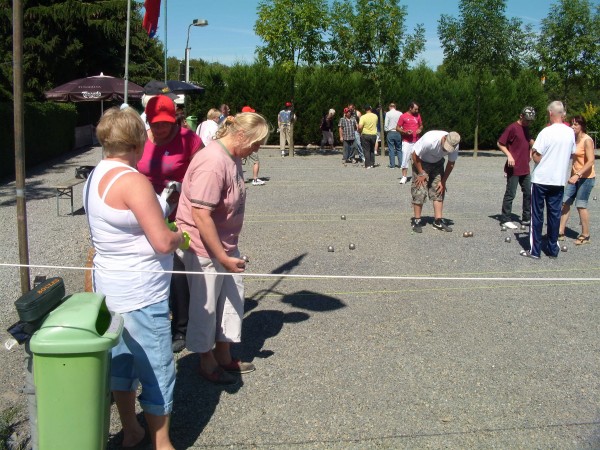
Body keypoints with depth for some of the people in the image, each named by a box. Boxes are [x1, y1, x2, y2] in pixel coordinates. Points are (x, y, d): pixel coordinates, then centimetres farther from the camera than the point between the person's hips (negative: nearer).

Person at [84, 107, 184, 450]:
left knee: (122, 360, 21)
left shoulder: (97, 175, 6)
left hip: (111, 286, 10)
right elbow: (164, 242, -24)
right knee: (158, 371, 5)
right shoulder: (133, 181, -23)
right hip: (140, 293, -9)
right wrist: (181, 235, -4)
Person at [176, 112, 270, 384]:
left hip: (225, 245, 9)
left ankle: (224, 356, 35)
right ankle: (207, 364, 28)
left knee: (233, 297, 17)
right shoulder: (212, 164, -26)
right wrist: (222, 257, -23)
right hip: (205, 249, -9)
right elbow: (201, 216, -28)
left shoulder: (232, 157, 3)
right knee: (206, 306, 8)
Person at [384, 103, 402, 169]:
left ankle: (392, 164, 2)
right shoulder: (400, 113, 0)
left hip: (390, 133, -2)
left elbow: (386, 124, -6)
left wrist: (386, 131, 9)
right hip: (398, 133, 2)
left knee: (391, 149, 3)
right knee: (399, 149, 11)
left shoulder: (388, 113, -5)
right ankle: (400, 164, 9)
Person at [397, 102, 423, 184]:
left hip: (416, 141, 4)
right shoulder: (403, 116, -5)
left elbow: (421, 125, 22)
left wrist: (420, 129, -1)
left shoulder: (418, 115, 9)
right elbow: (397, 128, -2)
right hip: (406, 142, -4)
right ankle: (404, 176, -1)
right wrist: (405, 132, -17)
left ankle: (415, 175, 18)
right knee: (405, 159, -8)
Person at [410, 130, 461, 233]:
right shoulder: (429, 140, -38)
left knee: (439, 191, -2)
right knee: (419, 191, -11)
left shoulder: (454, 145, -22)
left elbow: (451, 163, -6)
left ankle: (438, 221, 2)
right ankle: (416, 221, -4)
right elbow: (415, 155, -24)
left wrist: (443, 181, -6)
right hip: (421, 162, -4)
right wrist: (421, 173, -18)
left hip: (437, 163, 5)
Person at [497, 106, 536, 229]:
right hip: (514, 168, -8)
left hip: (525, 169, 8)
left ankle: (526, 218, 21)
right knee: (510, 194, -3)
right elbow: (500, 143, -12)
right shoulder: (512, 128, -11)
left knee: (528, 193, 11)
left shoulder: (526, 128, 13)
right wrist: (509, 155, -22)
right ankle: (505, 219, 6)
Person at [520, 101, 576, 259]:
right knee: (555, 214, 11)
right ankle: (553, 249, 16)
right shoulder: (570, 132, 3)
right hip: (559, 180, 5)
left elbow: (536, 157, -15)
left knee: (537, 215, 3)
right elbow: (571, 154, 15)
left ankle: (534, 250, 5)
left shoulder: (546, 132, -15)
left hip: (541, 179, -5)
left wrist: (533, 148, 5)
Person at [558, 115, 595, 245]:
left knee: (580, 205, -4)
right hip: (575, 177, 7)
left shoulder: (587, 140, -14)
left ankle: (585, 235, 7)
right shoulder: (574, 139, 8)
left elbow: (591, 161, -22)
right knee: (565, 203, 2)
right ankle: (560, 232, 6)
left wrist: (577, 175, -29)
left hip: (586, 177, -7)